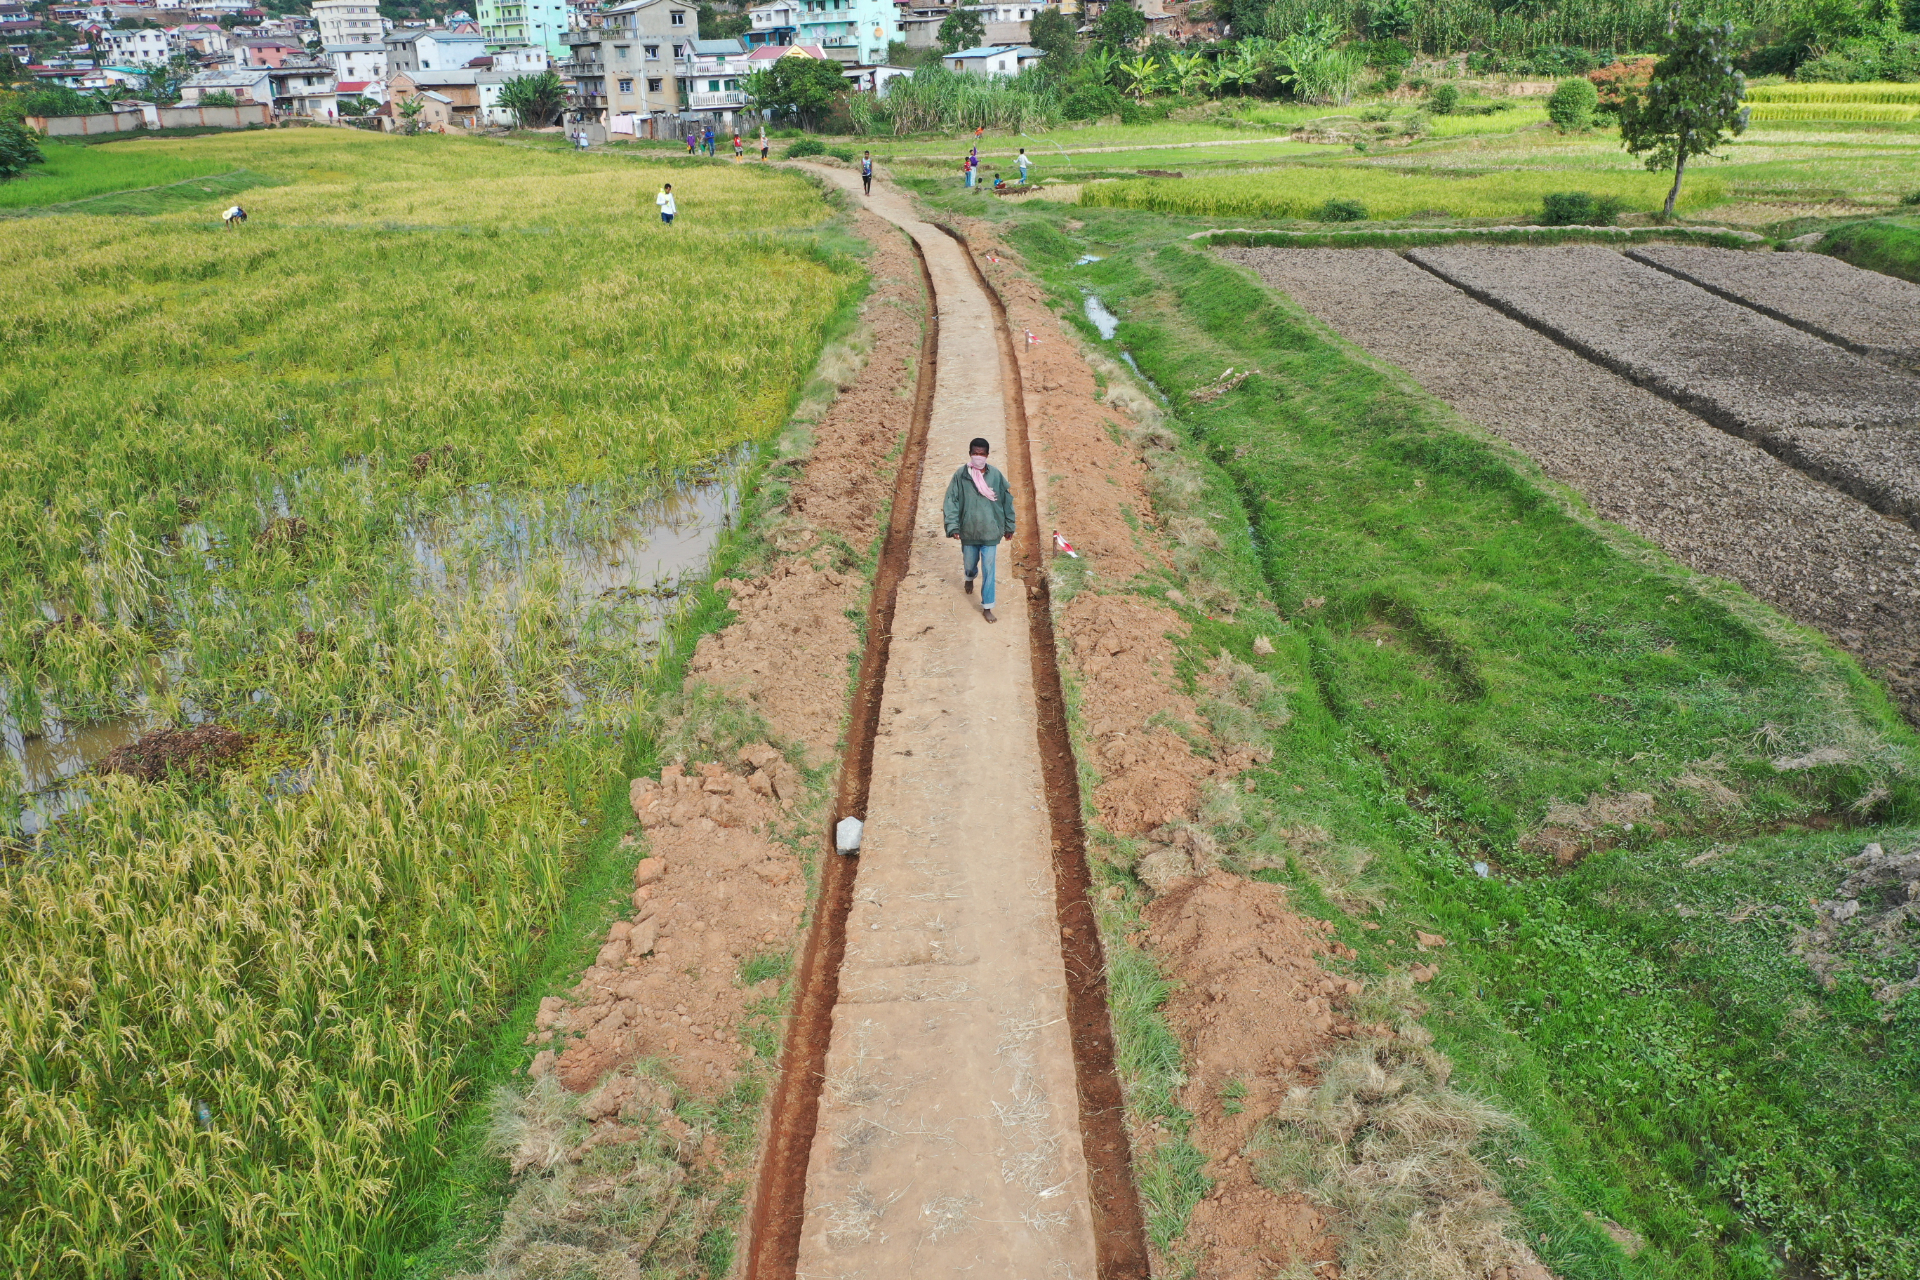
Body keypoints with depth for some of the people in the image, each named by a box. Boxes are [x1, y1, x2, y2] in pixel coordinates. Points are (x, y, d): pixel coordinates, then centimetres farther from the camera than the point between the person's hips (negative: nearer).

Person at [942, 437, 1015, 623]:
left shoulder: (995, 475, -9)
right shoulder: (960, 475, -11)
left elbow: (1007, 501, 1)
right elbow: (951, 501, -9)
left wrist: (1009, 526, 5)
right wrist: (952, 526, -18)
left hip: (990, 532, -1)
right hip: (968, 531, 1)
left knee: (988, 570, 2)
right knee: (969, 564, 22)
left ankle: (987, 608, 12)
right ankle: (970, 578, 59)